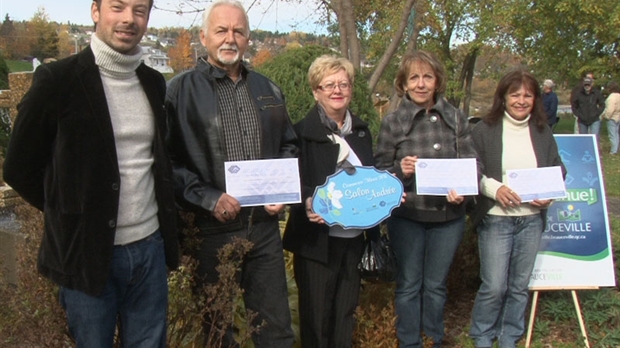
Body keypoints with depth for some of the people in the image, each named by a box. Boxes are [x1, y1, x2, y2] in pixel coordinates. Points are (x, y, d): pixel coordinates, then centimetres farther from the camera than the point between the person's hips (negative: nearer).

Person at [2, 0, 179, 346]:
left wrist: (163, 209, 8)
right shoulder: (57, 79, -10)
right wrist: (68, 214, 1)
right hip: (87, 251, -4)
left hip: (151, 247, 4)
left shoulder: (154, 82, 6)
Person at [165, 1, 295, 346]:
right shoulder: (182, 89, -5)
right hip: (211, 230, -4)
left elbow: (288, 145, 20)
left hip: (265, 226, 4)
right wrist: (208, 198, -18)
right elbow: (168, 159, -9)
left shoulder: (268, 90, 11)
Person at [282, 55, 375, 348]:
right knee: (316, 315, 6)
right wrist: (307, 203, -30)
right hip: (317, 240, -5)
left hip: (353, 237, 5)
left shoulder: (361, 130, 10)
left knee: (346, 313, 16)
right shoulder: (303, 131, -8)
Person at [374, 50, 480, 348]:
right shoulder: (392, 122, -3)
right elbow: (380, 172, -1)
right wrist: (400, 170, -21)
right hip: (407, 216, -1)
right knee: (409, 285, 11)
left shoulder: (456, 118, 1)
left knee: (436, 285, 17)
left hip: (448, 215, 2)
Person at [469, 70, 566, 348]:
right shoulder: (484, 130, -5)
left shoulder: (542, 133, 7)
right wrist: (494, 188, -21)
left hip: (532, 220, 4)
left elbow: (558, 170, 13)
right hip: (495, 219, -4)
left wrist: (550, 195, -6)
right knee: (494, 286, -1)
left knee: (519, 285, 13)